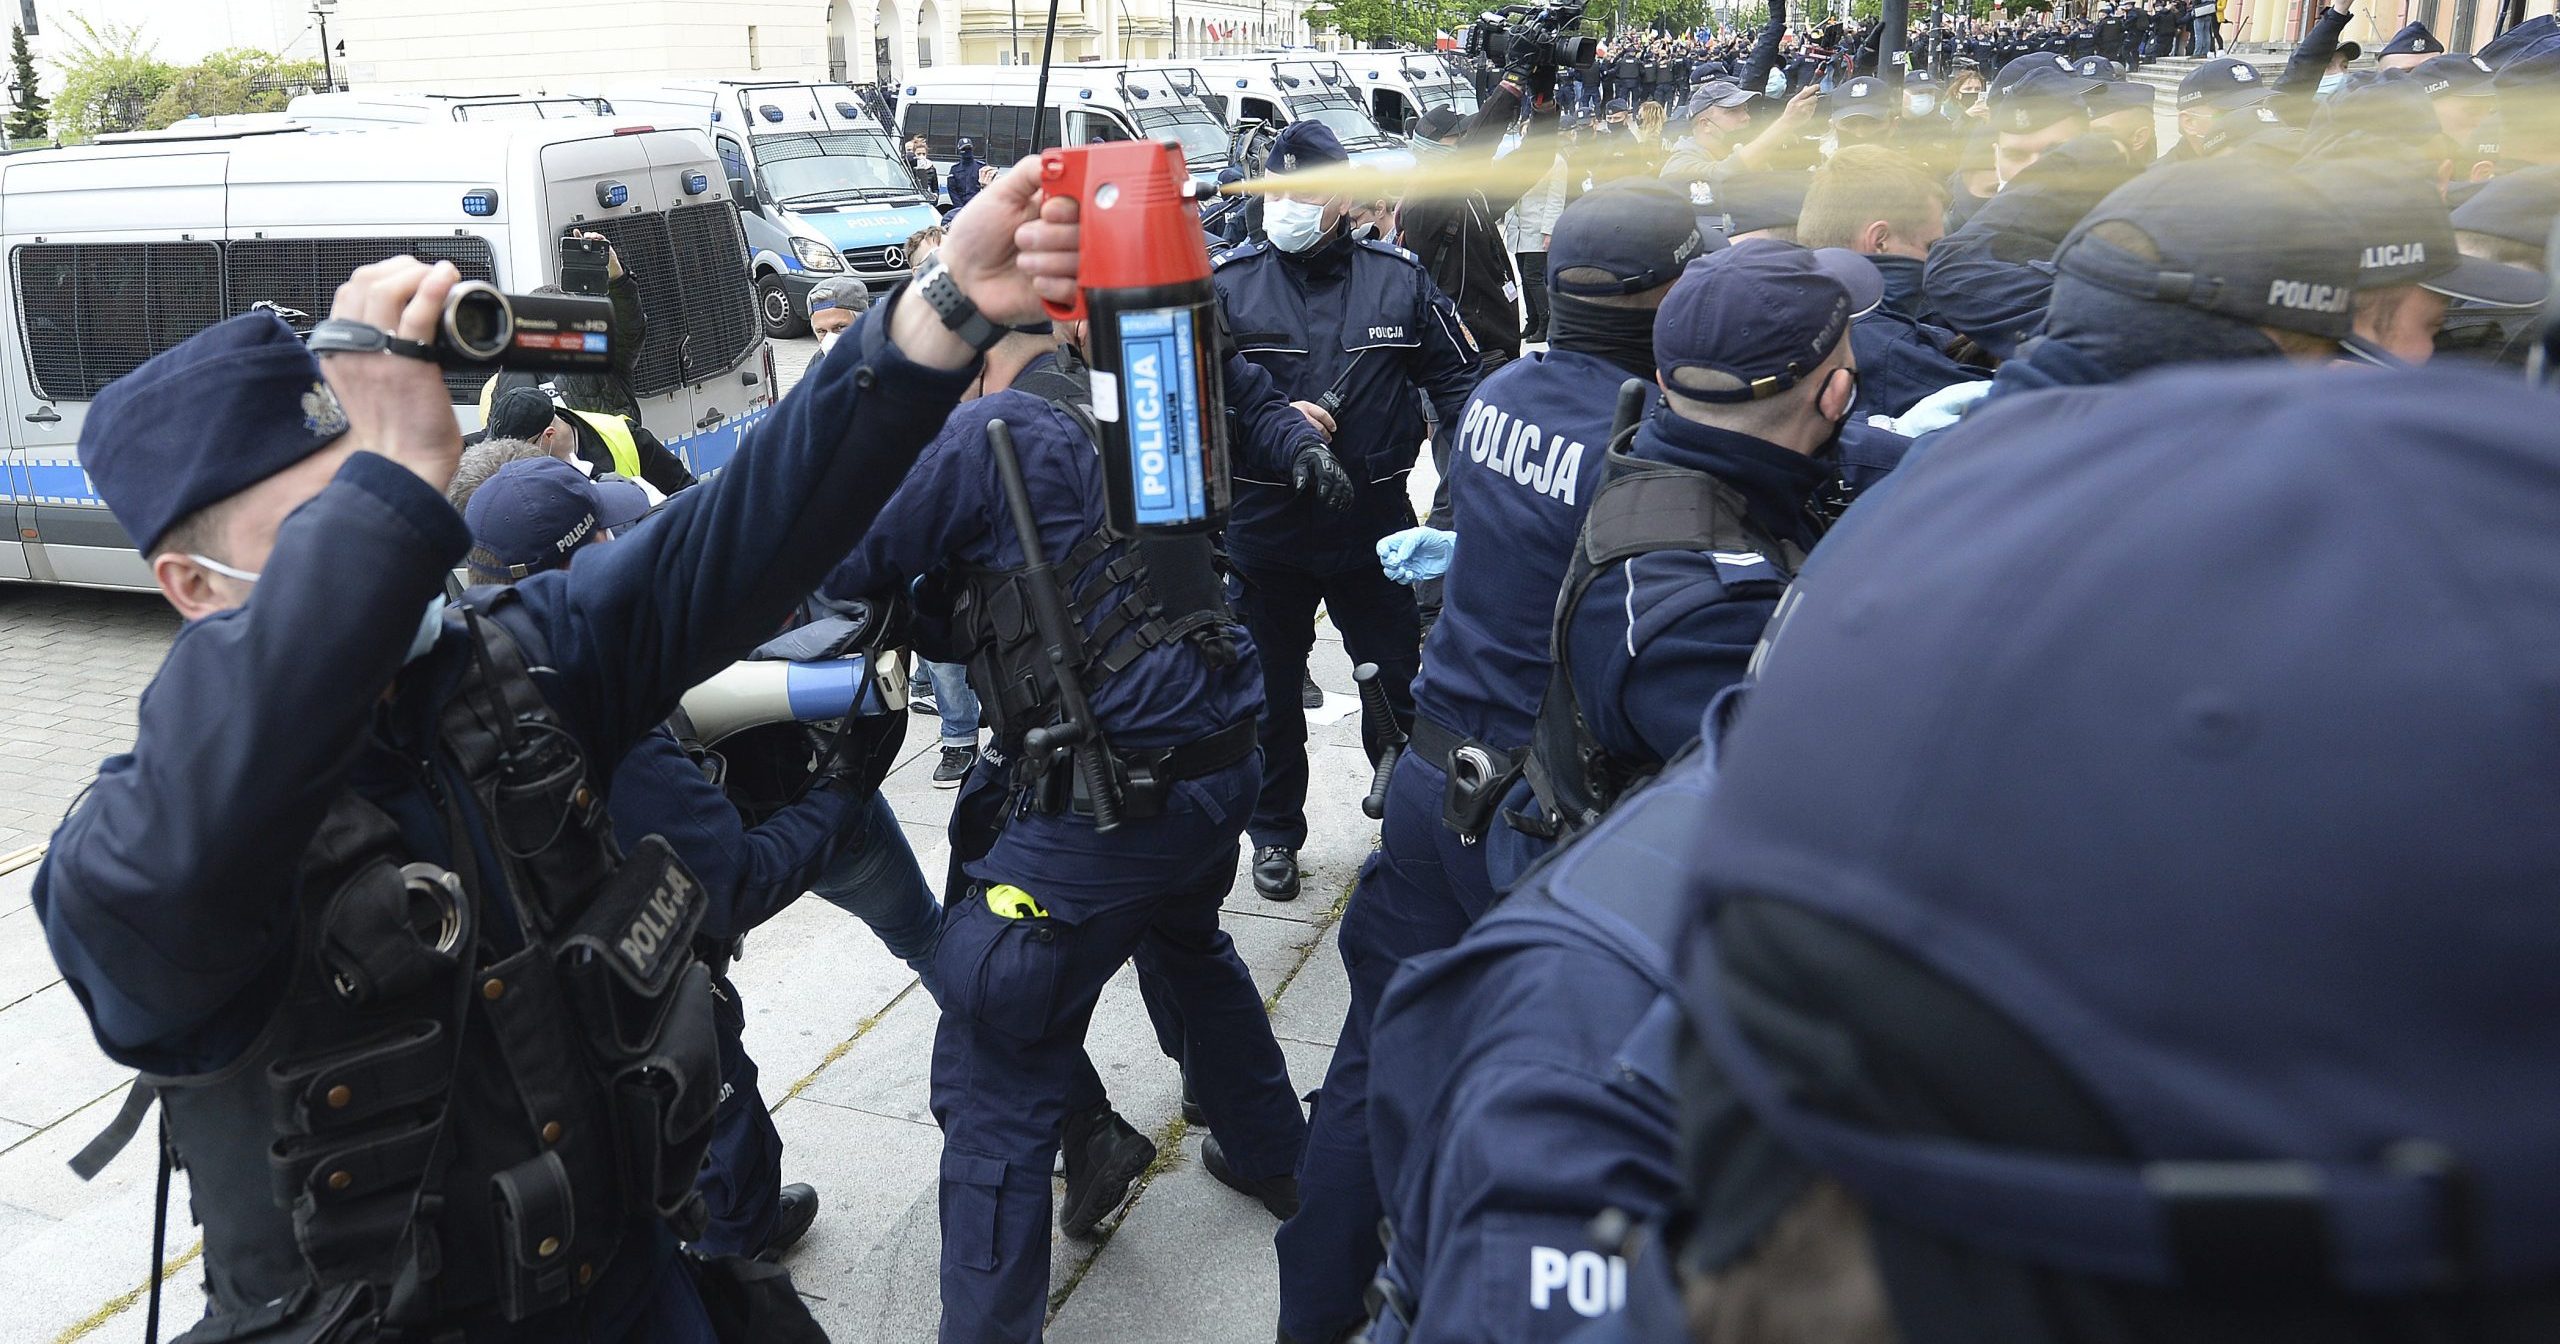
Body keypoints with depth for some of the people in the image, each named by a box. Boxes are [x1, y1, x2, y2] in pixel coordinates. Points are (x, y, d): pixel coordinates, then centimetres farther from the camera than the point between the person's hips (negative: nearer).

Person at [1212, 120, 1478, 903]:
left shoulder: (1400, 280, -1)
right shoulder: (1230, 283, -4)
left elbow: (1455, 380, 5)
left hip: (1375, 524, 0)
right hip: (1263, 525, 0)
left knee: (1397, 681, 12)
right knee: (1269, 690, 14)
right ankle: (1275, 833, 32)